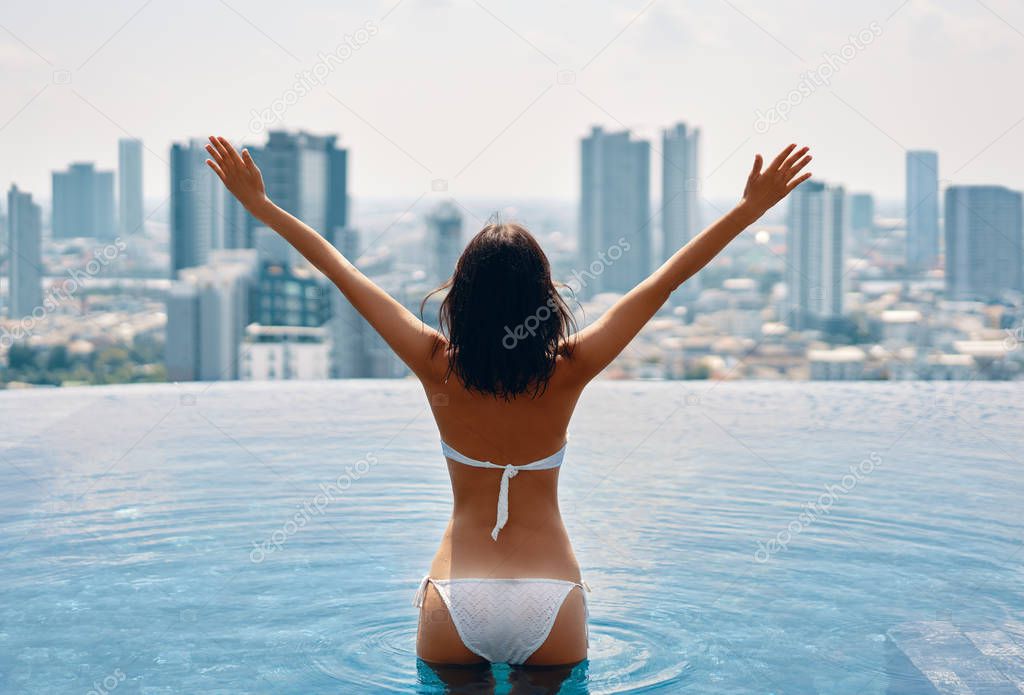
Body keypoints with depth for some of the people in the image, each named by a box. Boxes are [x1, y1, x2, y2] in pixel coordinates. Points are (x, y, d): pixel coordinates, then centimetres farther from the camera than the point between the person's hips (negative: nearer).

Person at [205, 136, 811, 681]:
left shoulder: (438, 368, -5)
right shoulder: (568, 371, -6)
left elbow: (346, 275, 2)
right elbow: (666, 281, -3)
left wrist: (259, 203, 9)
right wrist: (751, 208, 2)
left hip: (457, 603, 0)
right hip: (550, 602, 0)